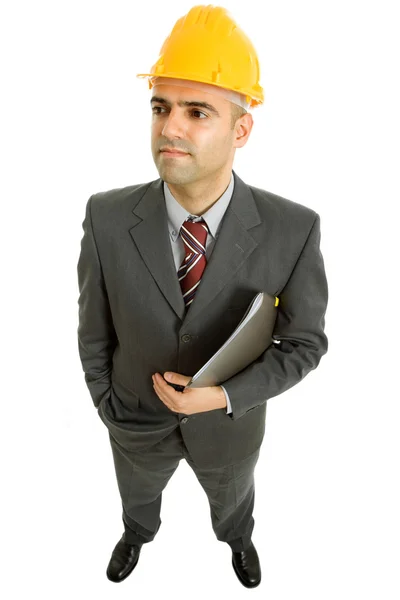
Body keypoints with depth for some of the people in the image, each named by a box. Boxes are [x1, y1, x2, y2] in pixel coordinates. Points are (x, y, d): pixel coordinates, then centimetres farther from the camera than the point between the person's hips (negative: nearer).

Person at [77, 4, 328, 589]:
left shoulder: (292, 229, -29)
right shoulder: (108, 218, -27)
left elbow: (303, 342, -15)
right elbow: (96, 329, -11)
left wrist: (223, 397, -27)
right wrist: (105, 405, 2)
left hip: (229, 421, 0)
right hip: (138, 419, 1)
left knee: (231, 495, 34)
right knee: (137, 492, 34)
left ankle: (236, 537, 72)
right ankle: (138, 533, 72)